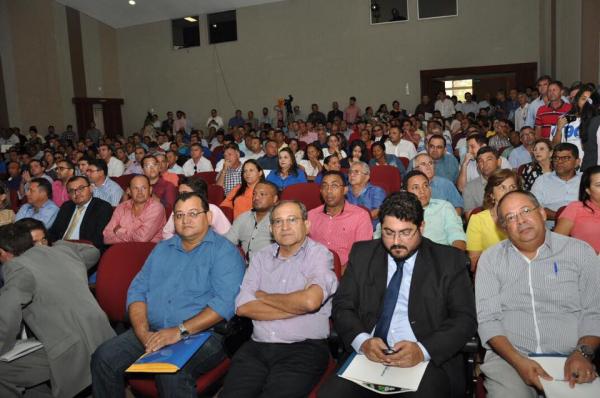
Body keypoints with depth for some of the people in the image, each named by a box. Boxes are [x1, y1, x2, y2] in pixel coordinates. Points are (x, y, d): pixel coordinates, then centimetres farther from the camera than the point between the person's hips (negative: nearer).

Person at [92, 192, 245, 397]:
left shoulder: (224, 251, -4)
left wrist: (180, 331, -21)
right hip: (153, 331, 6)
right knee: (103, 358, -11)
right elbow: (137, 290, 10)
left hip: (202, 333, -6)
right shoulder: (161, 249, 18)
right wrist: (143, 332, -8)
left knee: (172, 373, -32)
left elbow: (226, 302, -16)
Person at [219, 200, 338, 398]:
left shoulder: (320, 255, 0)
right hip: (257, 347, 3)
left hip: (304, 349, -3)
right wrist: (295, 307, -7)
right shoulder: (261, 257, 12)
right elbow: (243, 307, -1)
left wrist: (263, 296, -3)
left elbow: (310, 300, -19)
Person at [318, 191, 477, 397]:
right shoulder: (362, 254, 10)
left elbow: (465, 319, -1)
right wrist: (363, 340, -13)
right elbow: (342, 306, 8)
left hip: (430, 359, -1)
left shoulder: (450, 261, 4)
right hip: (367, 355, 2)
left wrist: (423, 350, -17)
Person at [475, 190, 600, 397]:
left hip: (569, 358, 1)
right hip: (508, 357, -1)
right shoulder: (490, 259, 5)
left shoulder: (580, 252, 6)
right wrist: (518, 361, -14)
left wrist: (583, 353, -13)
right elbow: (487, 318, -2)